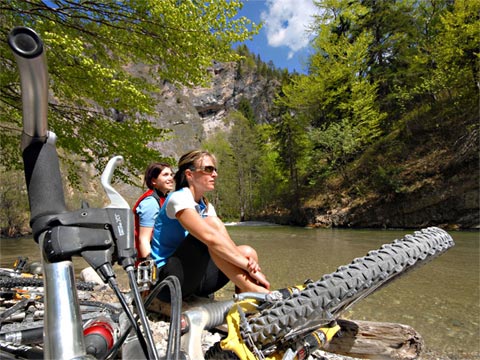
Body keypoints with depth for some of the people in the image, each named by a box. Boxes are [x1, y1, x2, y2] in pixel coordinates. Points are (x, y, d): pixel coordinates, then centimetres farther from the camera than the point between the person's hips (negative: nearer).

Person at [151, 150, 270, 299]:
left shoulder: (207, 207, 10)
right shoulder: (178, 198, -16)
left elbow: (225, 240, -4)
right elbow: (210, 237, -32)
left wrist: (249, 264, -24)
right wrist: (250, 267, -31)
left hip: (193, 278, 8)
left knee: (247, 252, -10)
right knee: (212, 223, -28)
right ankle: (250, 290, -29)